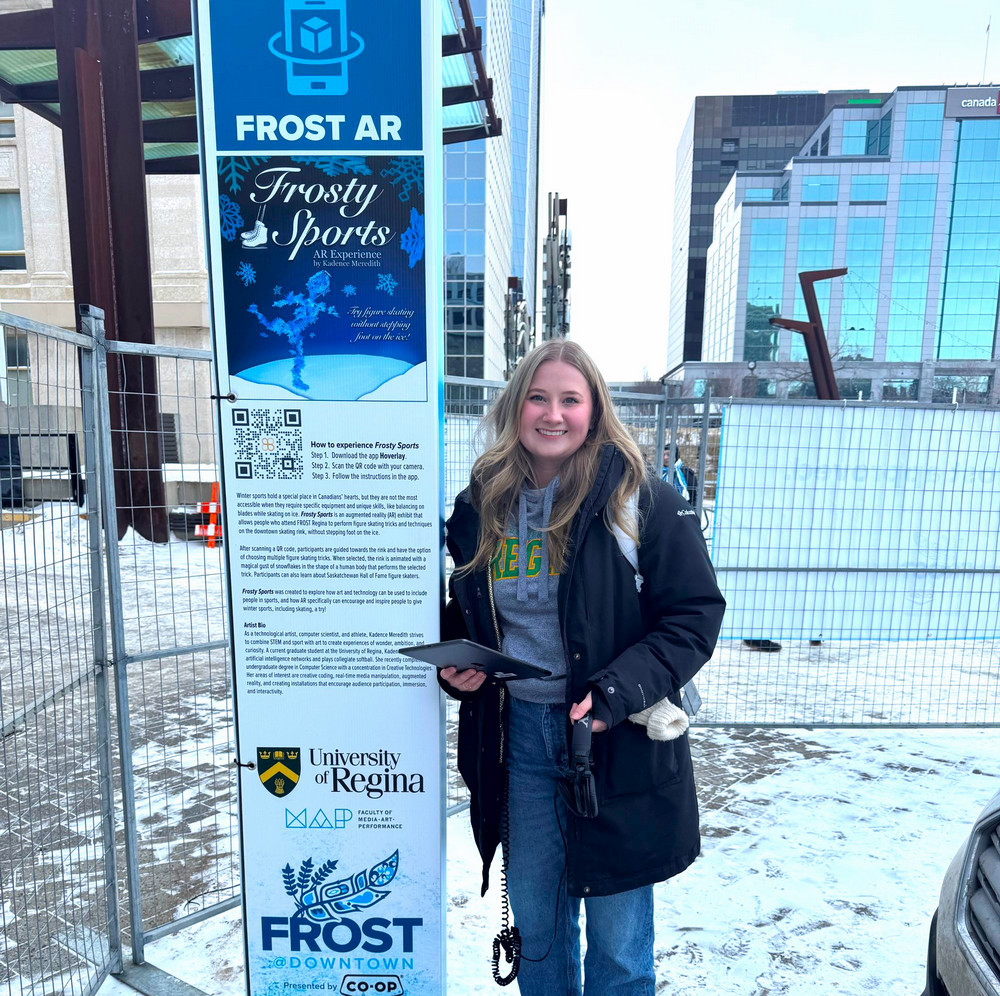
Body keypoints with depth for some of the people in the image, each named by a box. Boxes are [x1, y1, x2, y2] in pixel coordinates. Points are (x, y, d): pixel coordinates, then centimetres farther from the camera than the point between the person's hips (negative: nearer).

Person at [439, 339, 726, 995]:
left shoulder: (644, 501, -11)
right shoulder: (483, 504, 3)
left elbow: (695, 614, -10)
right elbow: (464, 615, 16)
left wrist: (617, 693, -21)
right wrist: (456, 664, -4)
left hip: (620, 744, -3)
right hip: (516, 733, 4)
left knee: (618, 941, 15)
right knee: (534, 917, 23)